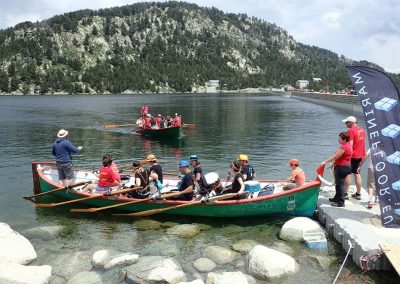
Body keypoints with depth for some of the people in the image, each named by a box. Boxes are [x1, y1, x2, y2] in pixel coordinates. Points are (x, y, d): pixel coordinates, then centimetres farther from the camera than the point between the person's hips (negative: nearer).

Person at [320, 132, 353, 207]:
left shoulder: (343, 147, -22)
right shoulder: (348, 145, 11)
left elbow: (335, 156, -22)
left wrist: (325, 162, -16)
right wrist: (333, 163, 17)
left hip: (342, 167, -11)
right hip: (347, 166, 11)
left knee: (340, 184, -4)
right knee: (338, 183, 22)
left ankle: (341, 202, 2)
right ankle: (337, 198, 35)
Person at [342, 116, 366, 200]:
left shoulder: (351, 131, -16)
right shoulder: (361, 130, 11)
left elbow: (350, 144, -22)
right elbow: (363, 142, 17)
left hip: (352, 155, -8)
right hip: (360, 155, 8)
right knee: (357, 173, 13)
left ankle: (346, 193, -1)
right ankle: (358, 194, 17)